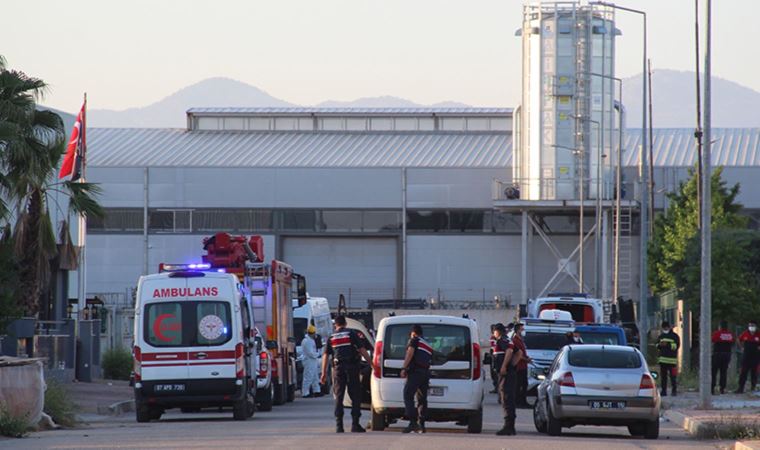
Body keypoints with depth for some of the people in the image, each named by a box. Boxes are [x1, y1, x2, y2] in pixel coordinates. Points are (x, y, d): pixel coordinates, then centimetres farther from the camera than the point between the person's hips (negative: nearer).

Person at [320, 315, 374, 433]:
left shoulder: (331, 337, 10)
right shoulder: (352, 333, 3)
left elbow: (326, 356, 7)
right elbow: (362, 350, -3)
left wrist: (324, 373, 9)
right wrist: (371, 364, 1)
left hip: (338, 367, 2)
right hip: (351, 366, -2)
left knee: (338, 397, 5)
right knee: (355, 396, 3)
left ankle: (339, 425, -1)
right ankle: (355, 424, -4)